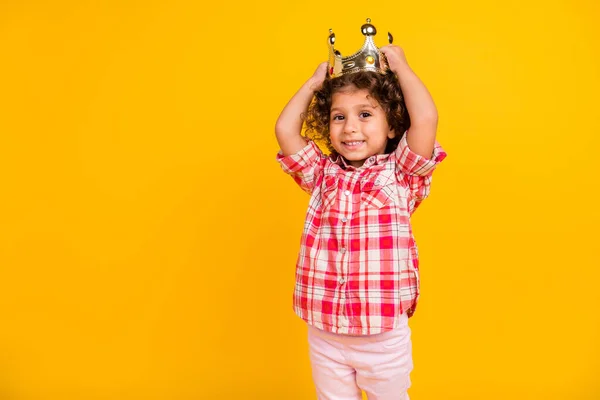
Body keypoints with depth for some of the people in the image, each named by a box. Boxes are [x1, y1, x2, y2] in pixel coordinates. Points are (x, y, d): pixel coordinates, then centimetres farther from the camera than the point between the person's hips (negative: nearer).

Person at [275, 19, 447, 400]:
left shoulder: (401, 174, -7)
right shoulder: (323, 174, 2)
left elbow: (426, 118, -20)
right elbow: (285, 129, -2)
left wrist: (399, 65, -6)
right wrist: (316, 81, 7)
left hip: (385, 337, -3)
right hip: (324, 336, 3)